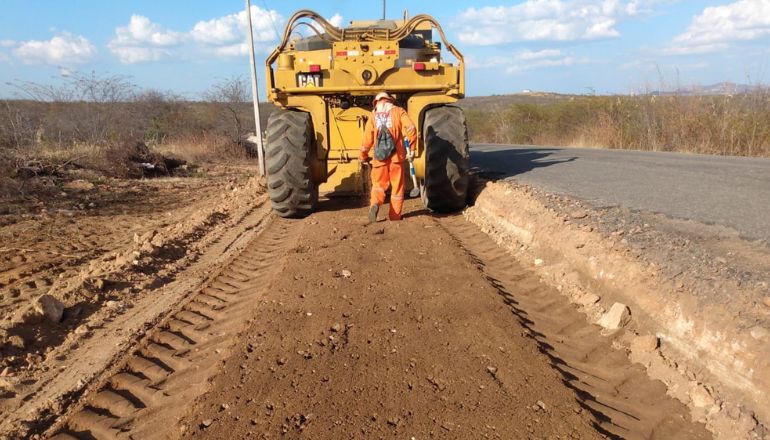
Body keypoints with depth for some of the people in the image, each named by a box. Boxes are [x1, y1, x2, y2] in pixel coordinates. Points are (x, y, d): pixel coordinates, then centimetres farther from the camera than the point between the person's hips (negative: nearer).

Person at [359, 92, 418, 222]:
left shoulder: (373, 115, 10)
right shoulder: (398, 111, 7)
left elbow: (367, 139, 5)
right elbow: (411, 128, -9)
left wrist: (363, 156, 18)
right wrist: (412, 148, -2)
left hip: (380, 157, 1)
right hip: (396, 155, -1)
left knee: (379, 183, 14)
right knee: (397, 185, 10)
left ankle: (375, 203, -13)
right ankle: (395, 215, 13)